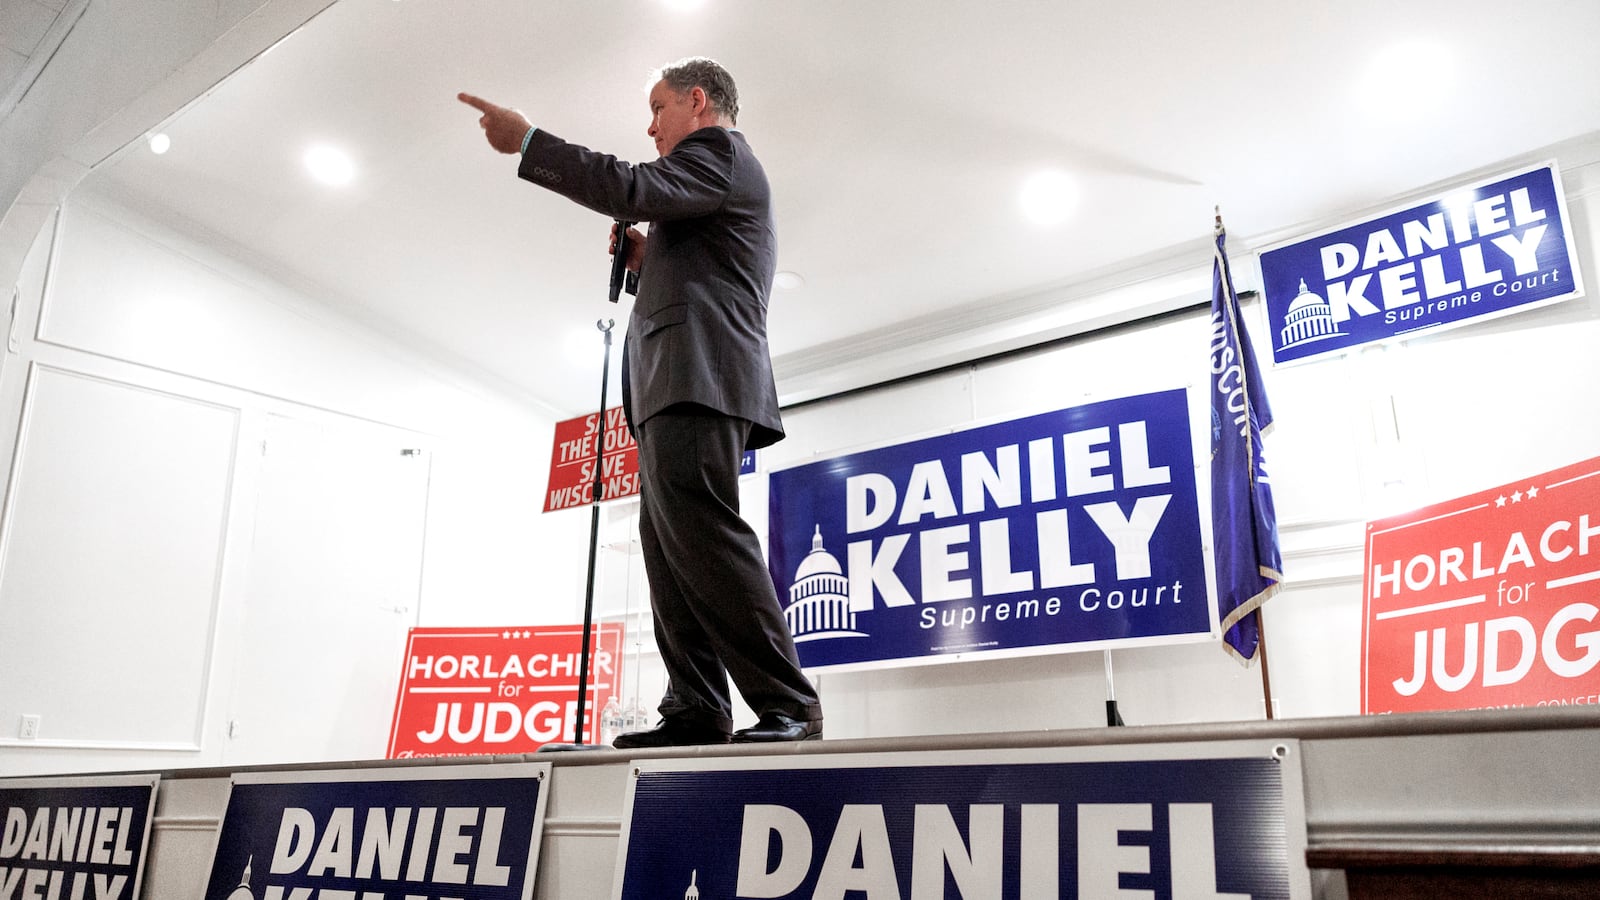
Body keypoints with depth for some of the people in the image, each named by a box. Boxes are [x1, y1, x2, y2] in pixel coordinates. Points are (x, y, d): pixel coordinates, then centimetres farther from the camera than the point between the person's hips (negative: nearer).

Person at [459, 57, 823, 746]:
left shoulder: (718, 151, 3)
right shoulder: (726, 175, 34)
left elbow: (634, 191, -15)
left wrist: (527, 141, -9)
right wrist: (646, 261, 17)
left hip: (696, 376, -11)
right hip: (681, 383, 11)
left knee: (698, 531, -20)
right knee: (669, 546, 2)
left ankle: (787, 707, -20)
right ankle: (696, 710, -2)